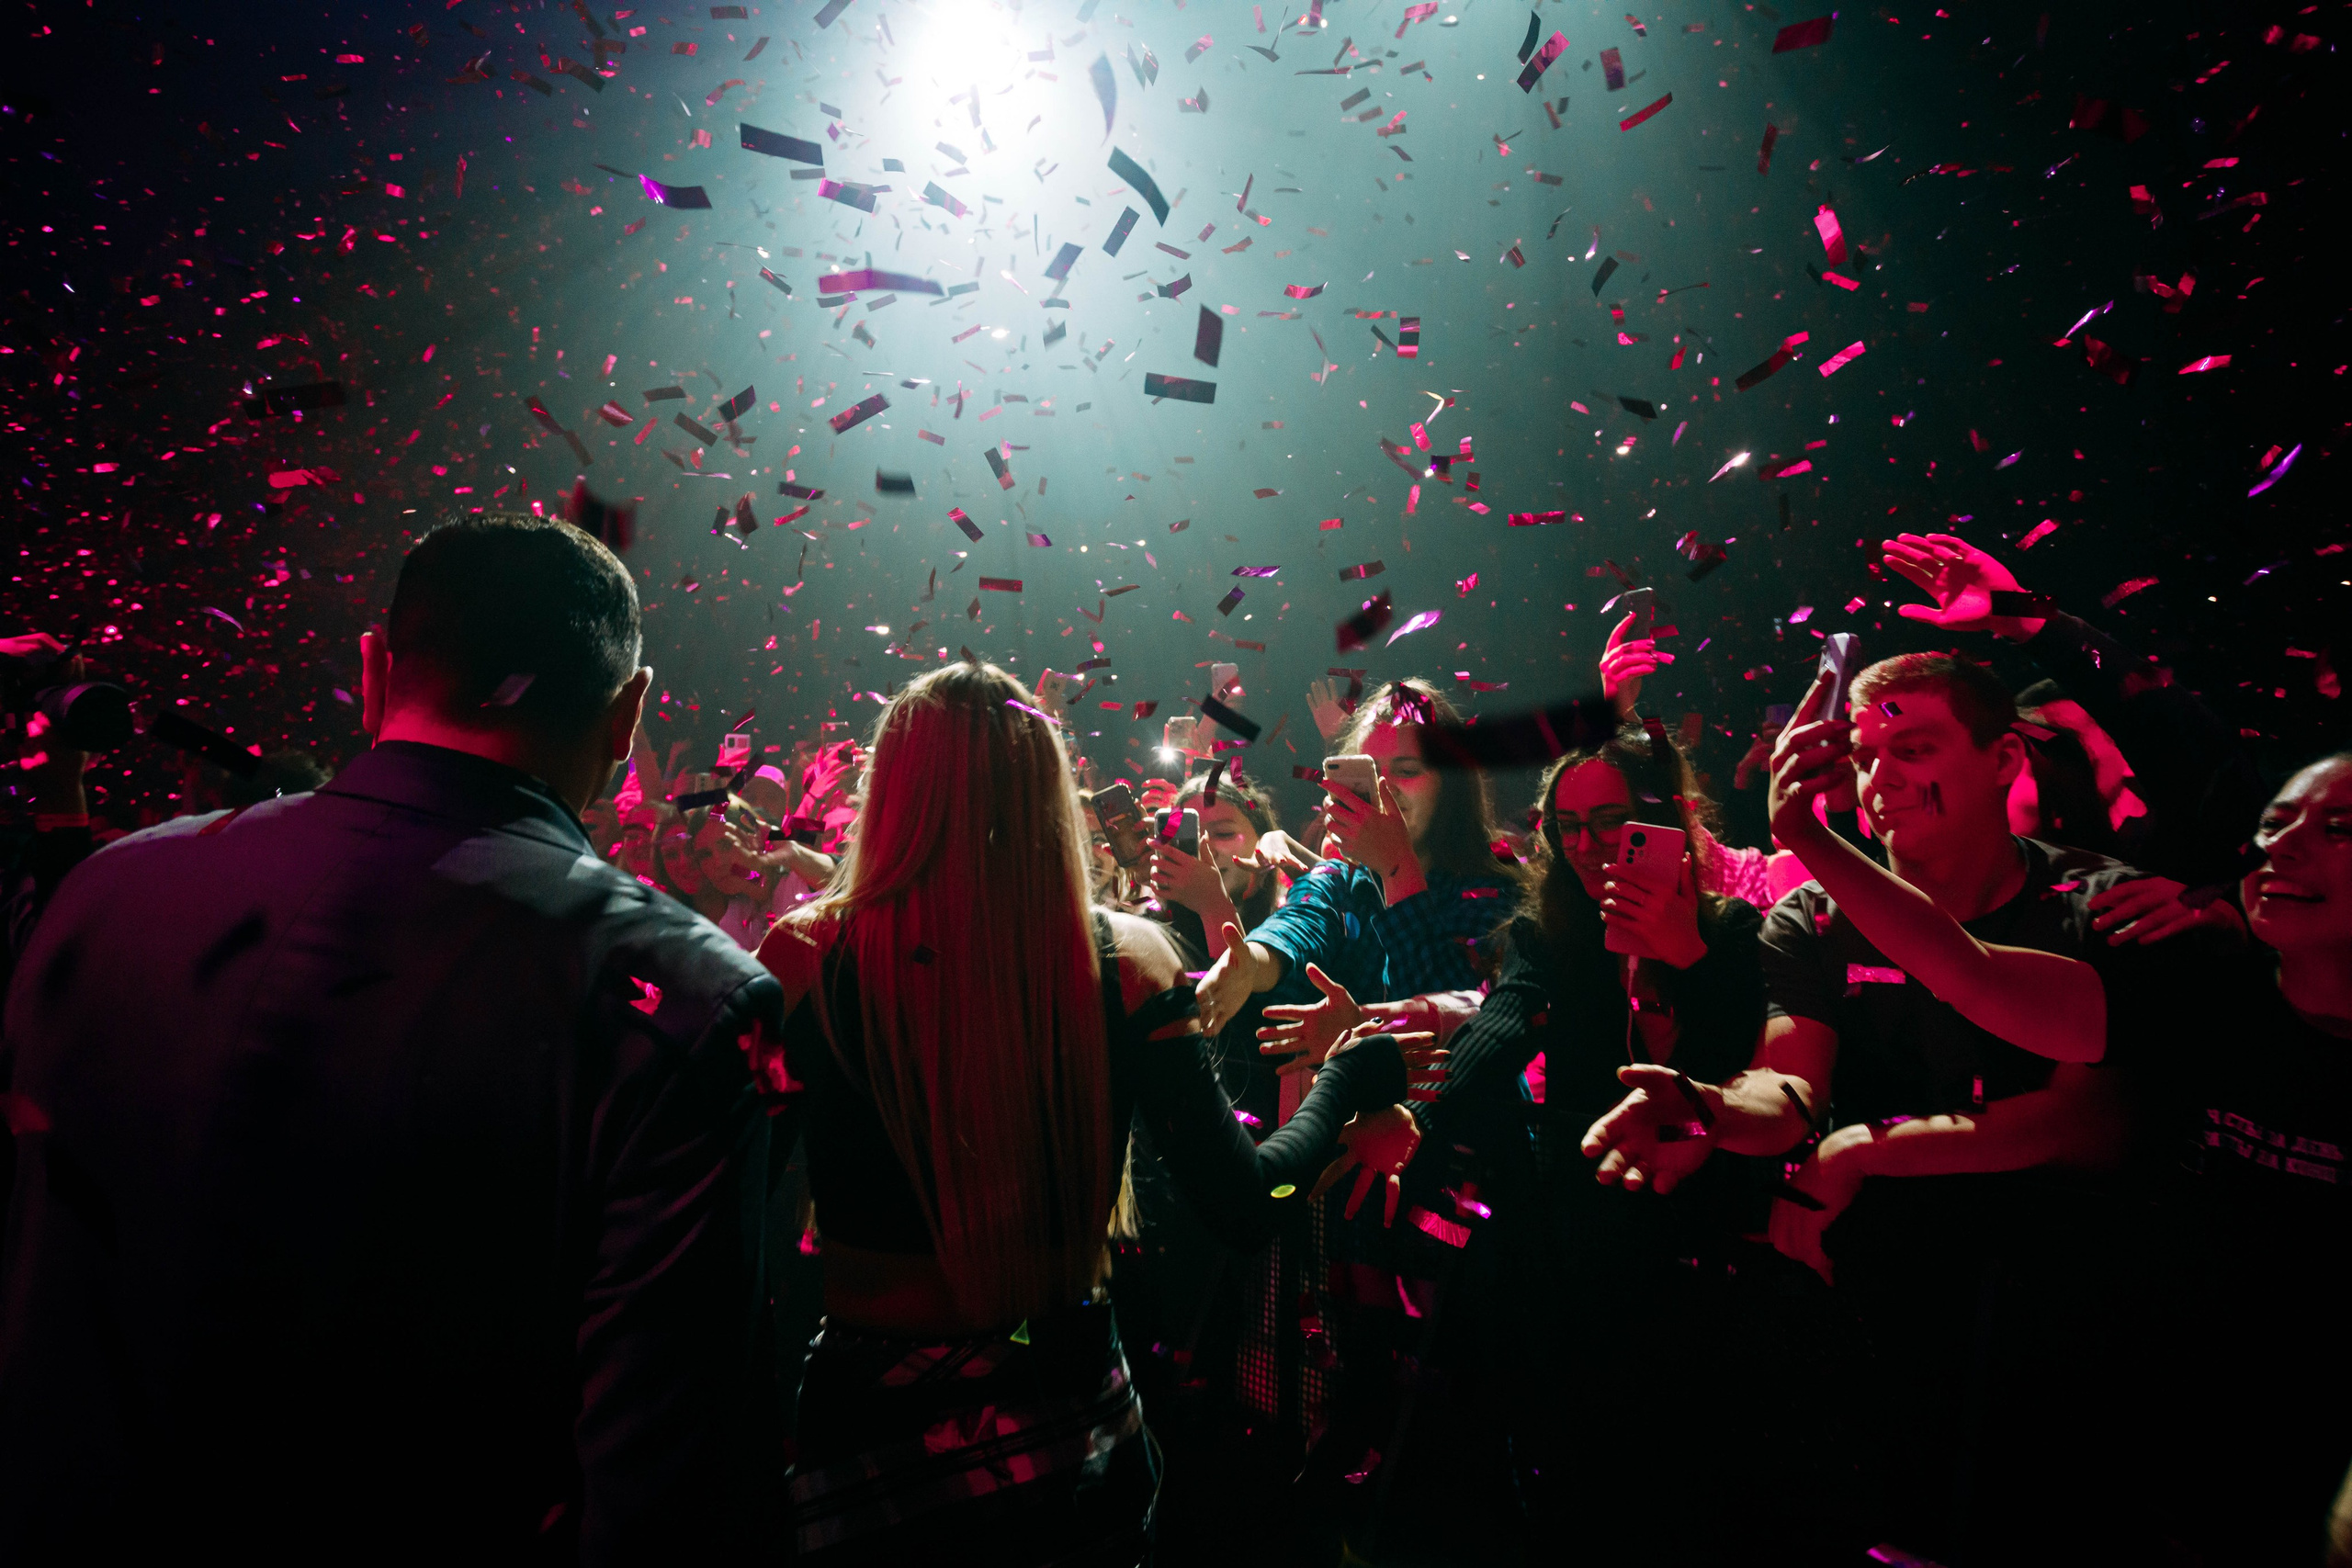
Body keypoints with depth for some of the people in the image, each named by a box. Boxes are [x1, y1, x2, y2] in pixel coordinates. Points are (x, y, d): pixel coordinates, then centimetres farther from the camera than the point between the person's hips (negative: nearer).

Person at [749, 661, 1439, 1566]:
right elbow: (1245, 1202, -12)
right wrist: (1352, 1072, 5)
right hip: (1074, 1431, 2)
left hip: (873, 1441, -1)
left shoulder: (808, 958, -16)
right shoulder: (1123, 962, -14)